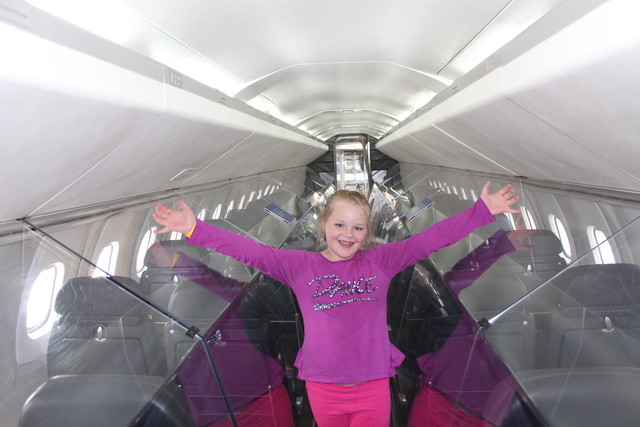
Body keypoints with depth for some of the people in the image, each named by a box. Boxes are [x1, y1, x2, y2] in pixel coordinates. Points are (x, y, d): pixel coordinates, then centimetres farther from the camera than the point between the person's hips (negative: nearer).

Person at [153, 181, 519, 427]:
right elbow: (250, 251, -13)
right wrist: (194, 228, -21)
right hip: (323, 387, 1)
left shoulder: (381, 261, -5)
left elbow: (430, 239, -8)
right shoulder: (299, 265, -7)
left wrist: (483, 210, -10)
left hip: (373, 387, 0)